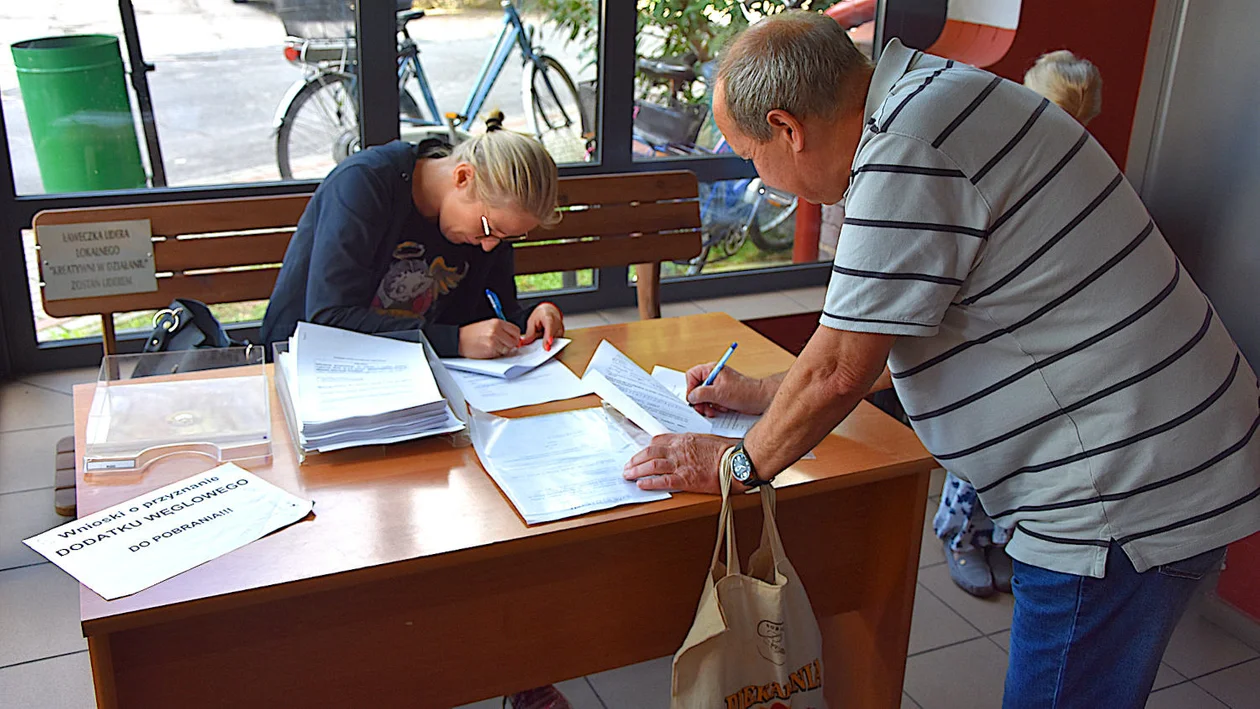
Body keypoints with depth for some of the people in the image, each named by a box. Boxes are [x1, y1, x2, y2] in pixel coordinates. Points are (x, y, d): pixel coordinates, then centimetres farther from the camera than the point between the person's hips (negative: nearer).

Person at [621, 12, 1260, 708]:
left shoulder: (906, 152, -23)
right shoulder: (930, 95, 9)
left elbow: (840, 369, -19)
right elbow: (867, 328, 18)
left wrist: (738, 464, -3)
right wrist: (765, 395, 22)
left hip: (1126, 499, -10)